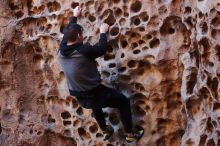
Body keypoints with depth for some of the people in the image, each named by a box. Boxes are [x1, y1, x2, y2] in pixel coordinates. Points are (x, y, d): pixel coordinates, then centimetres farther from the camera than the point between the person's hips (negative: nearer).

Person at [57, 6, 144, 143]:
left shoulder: (61, 51, -6)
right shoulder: (83, 50, -27)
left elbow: (68, 33, 13)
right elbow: (102, 49, -9)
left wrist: (74, 16, 26)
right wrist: (103, 33, 8)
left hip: (80, 97, 7)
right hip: (94, 93, -7)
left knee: (96, 105, 40)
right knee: (124, 102, 13)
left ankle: (105, 131, 54)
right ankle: (130, 134, 22)